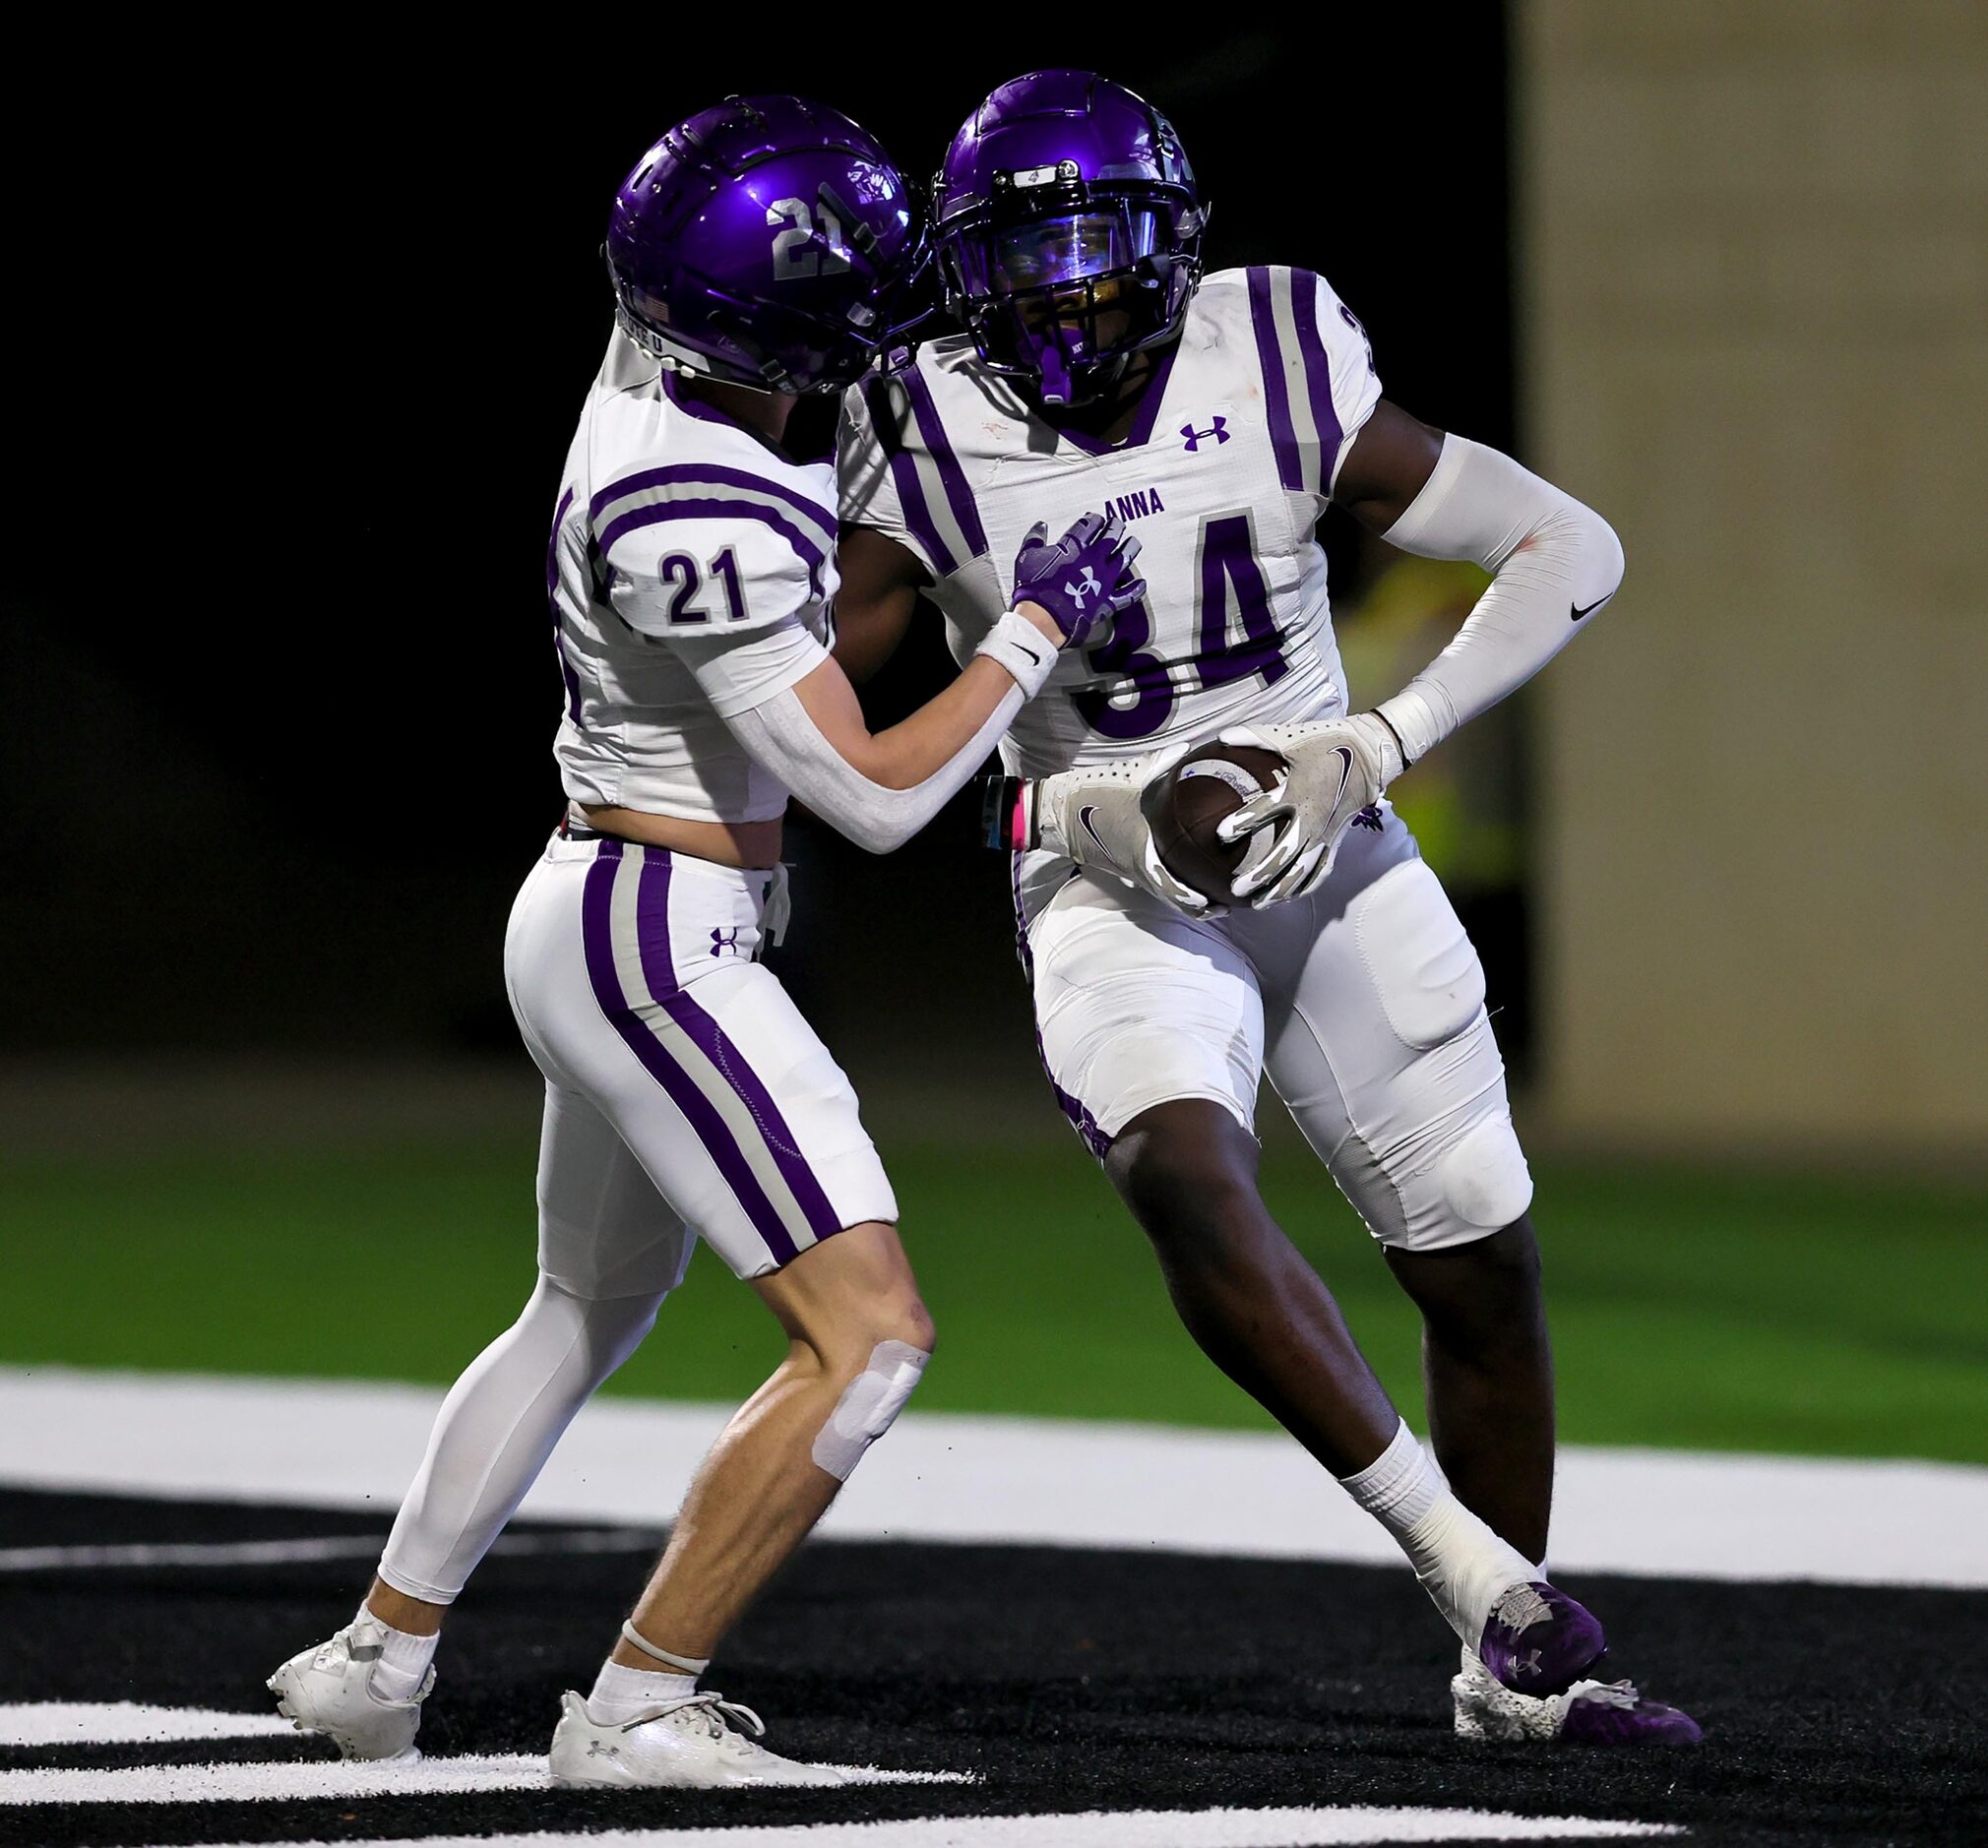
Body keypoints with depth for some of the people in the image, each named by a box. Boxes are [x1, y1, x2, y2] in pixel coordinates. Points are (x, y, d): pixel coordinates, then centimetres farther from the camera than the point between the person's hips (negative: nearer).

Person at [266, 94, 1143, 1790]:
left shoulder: (654, 365, 0)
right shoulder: (692, 521, -26)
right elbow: (875, 795, -23)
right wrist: (1040, 628, -11)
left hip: (603, 927, 10)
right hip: (664, 951, -10)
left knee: (588, 1312, 28)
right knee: (868, 1334, -11)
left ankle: (377, 1662, 37)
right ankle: (638, 1709, -7)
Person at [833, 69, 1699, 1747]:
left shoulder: (1281, 379, -10)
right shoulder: (936, 442, -10)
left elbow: (1572, 552, -7)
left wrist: (1379, 747, -16)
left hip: (1324, 857, 2)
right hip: (1113, 893, -2)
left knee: (1482, 1270, 6)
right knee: (1190, 1181, -31)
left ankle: (1519, 1670, 27)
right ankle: (1478, 1575, -27)